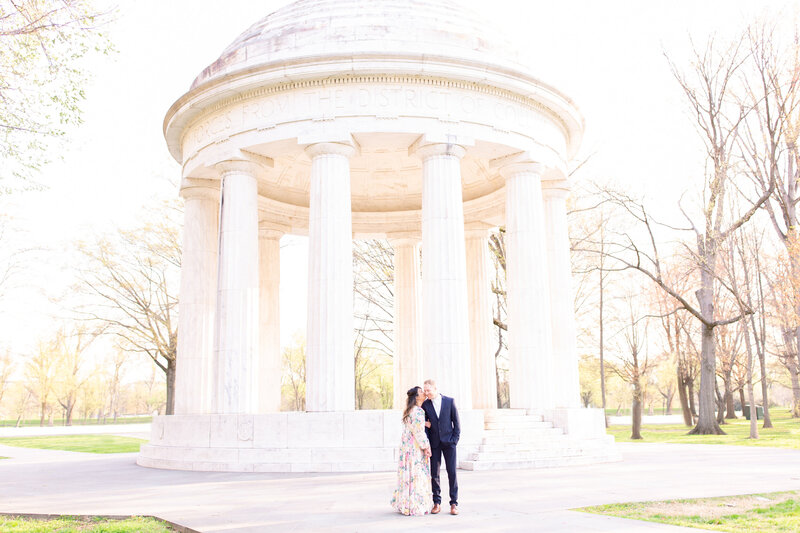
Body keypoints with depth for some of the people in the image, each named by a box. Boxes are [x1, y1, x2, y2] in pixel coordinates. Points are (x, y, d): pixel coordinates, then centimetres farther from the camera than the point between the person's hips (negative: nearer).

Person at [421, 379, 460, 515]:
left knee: (452, 472, -2)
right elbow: (425, 425, 2)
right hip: (434, 444, 1)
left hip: (448, 442, -1)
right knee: (434, 473, 1)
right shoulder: (425, 405, 2)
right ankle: (437, 503, 11)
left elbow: (456, 422, 3)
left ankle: (454, 504, 5)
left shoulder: (449, 402, 0)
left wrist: (455, 439, -4)